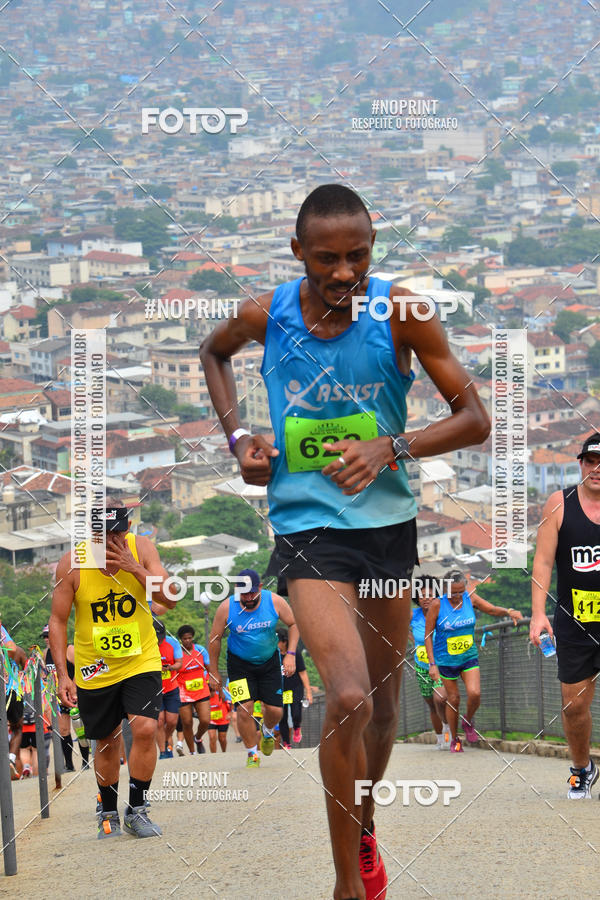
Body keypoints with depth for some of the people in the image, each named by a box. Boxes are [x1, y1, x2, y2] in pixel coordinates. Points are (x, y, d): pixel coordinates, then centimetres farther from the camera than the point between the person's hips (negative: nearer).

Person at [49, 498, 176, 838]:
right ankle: (109, 814, 29)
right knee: (107, 742, 9)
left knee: (145, 730, -17)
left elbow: (170, 599, -16)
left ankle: (137, 811, -4)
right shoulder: (72, 564, -14)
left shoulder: (141, 548, -10)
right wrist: (63, 675, -14)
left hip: (141, 661, 0)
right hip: (95, 669, 0)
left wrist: (134, 568, -29)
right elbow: (58, 621, -7)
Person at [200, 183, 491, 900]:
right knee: (348, 698, -20)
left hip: (389, 523, 2)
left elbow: (474, 419, -7)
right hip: (308, 526, -2)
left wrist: (389, 449, -21)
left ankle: (363, 825, 44)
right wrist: (237, 436, 3)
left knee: (383, 702, 16)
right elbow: (213, 351, 18)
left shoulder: (401, 313, -10)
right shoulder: (265, 315, -8)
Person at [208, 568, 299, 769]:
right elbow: (215, 639, -6)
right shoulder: (226, 608, -19)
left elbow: (294, 624, -1)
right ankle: (252, 754, 5)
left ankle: (267, 732, 35)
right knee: (244, 709, -15)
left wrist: (291, 654, -12)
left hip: (269, 662, 2)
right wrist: (215, 673, -1)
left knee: (275, 710, -1)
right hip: (240, 664, -2)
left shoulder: (274, 602, -17)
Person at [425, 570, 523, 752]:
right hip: (446, 660, -2)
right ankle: (455, 740, 21)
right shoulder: (437, 605, -14)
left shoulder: (470, 599, -4)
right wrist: (432, 664, -14)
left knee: (475, 693, -15)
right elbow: (428, 635, -10)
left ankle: (468, 722, 16)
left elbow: (492, 609, -1)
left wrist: (508, 611, -24)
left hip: (469, 656, 2)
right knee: (453, 699, 3)